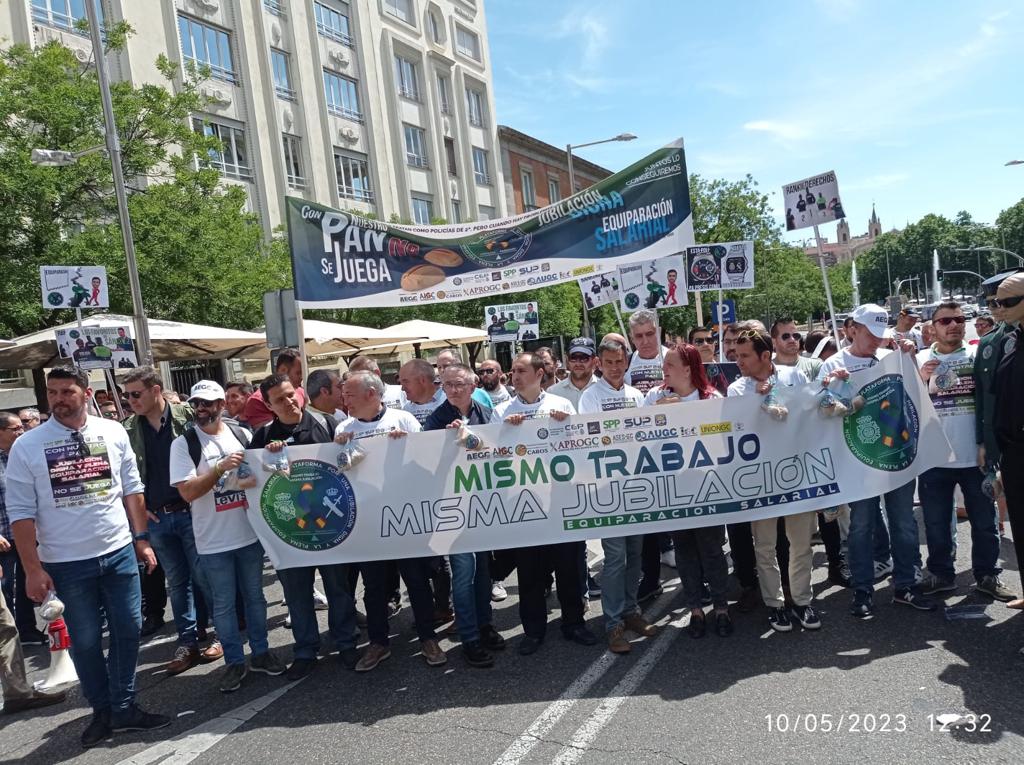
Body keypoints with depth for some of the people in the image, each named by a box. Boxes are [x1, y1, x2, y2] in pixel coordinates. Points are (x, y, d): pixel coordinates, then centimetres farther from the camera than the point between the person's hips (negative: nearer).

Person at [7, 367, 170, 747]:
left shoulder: (113, 433, 0)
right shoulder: (27, 446, -6)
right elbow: (21, 512, -6)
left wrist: (141, 539, 6)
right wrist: (33, 569, -8)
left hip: (119, 552, 2)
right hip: (67, 563, -2)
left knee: (127, 631, 9)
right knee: (85, 641, 11)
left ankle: (124, 707, 26)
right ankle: (102, 711, 30)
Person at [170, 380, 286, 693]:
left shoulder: (242, 435, 4)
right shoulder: (184, 443, -7)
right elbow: (187, 492, -15)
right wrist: (221, 468, -25)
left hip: (249, 533, 3)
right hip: (213, 542, -3)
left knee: (255, 597, 15)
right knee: (224, 605, 8)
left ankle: (261, 652, 29)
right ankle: (235, 662, 22)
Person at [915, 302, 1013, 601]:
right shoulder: (919, 360, 3)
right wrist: (920, 380, -17)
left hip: (975, 455, 0)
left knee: (984, 520, 11)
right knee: (936, 521, 10)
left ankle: (987, 574, 25)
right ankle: (941, 574, 24)